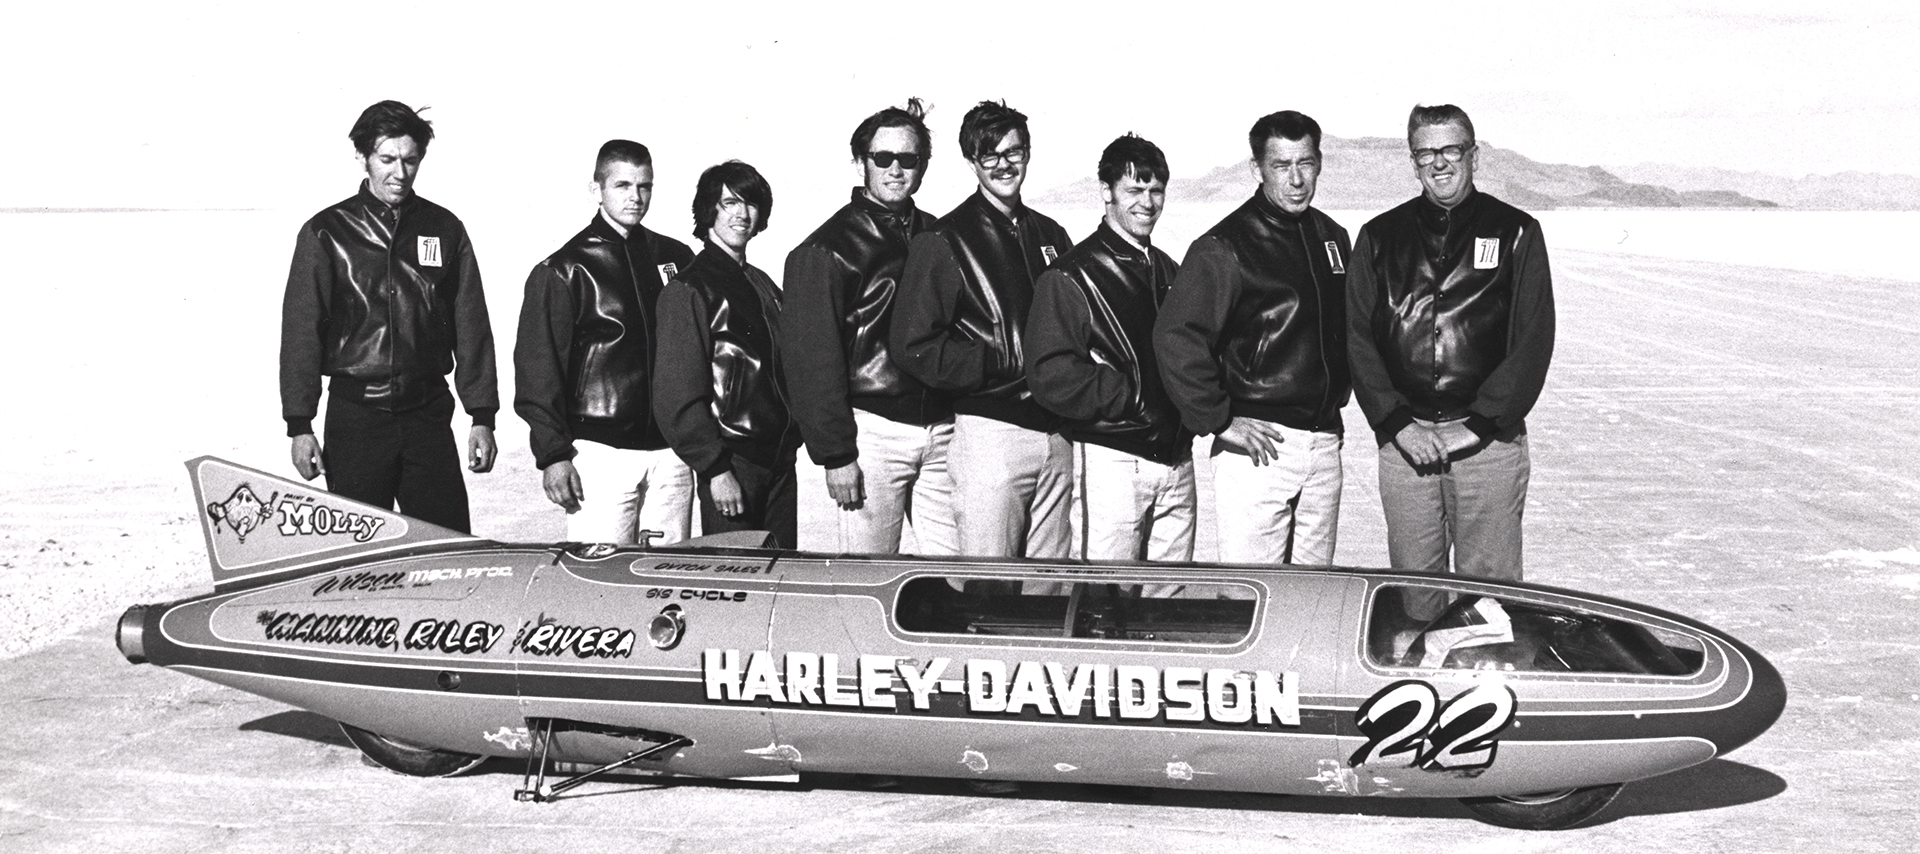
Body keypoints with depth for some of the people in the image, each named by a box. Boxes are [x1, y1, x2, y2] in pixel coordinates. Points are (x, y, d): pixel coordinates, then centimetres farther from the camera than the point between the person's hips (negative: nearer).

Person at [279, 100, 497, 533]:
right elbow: (300, 332, 0)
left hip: (428, 415, 2)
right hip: (354, 417, -1)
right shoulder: (327, 233, 0)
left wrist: (482, 417, 4)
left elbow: (472, 328, 8)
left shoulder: (444, 229, 6)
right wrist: (299, 425, -5)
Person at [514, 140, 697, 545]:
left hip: (670, 450, 4)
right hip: (600, 452, -4)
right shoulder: (565, 270, -1)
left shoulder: (675, 259, 12)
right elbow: (538, 370, -3)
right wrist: (553, 454, -8)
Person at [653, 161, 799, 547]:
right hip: (732, 463, -7)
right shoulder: (688, 290, -8)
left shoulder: (762, 285, 16)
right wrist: (715, 468, -17)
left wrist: (793, 439, 12)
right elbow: (678, 395, -13)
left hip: (780, 457, 7)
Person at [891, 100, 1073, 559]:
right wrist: (1010, 366, -13)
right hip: (990, 430, -6)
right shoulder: (943, 241, -3)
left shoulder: (1050, 235, 15)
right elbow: (914, 347, -10)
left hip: (1056, 433, 6)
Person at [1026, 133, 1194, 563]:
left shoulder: (1168, 271, 17)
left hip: (1176, 459, 7)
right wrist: (1135, 396, -14)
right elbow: (1051, 378, -14)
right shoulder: (1070, 277, -6)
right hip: (1112, 459, -7)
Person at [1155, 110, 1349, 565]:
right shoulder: (1225, 247, -10)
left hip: (1325, 440, 7)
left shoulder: (1332, 237, 13)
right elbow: (1176, 338, -16)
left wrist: (1335, 398, 15)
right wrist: (1220, 421, -16)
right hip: (1258, 443, -7)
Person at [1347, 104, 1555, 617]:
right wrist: (1397, 424, -6)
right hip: (1403, 440, 2)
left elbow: (1533, 341, -1)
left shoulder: (1515, 233, 5)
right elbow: (1358, 338, 5)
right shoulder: (1380, 238, 10)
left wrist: (1479, 425, -9)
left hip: (1489, 440, -2)